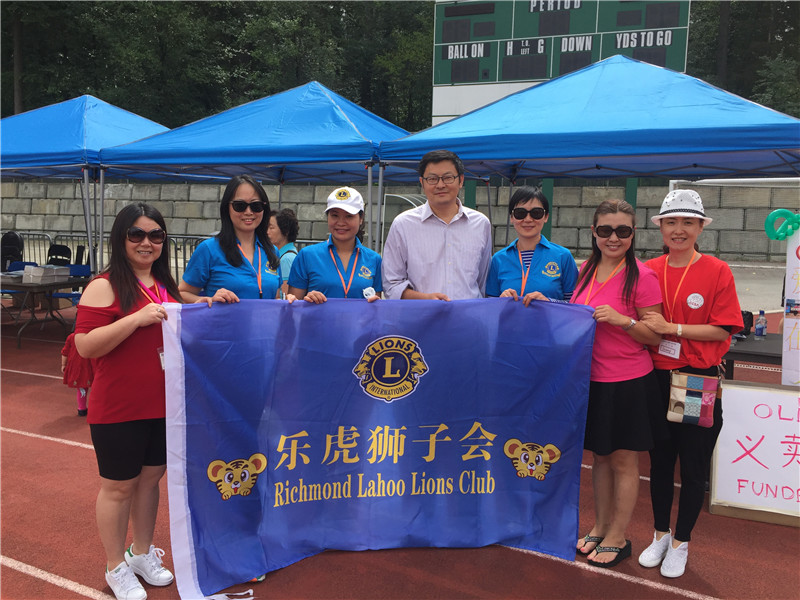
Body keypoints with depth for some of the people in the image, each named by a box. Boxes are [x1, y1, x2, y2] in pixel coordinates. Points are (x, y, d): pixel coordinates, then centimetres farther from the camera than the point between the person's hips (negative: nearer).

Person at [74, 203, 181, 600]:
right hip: (119, 409, -6)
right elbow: (86, 346, -19)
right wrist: (137, 318, -27)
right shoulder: (105, 286, -11)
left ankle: (142, 552, 39)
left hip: (164, 404, 6)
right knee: (118, 486, 10)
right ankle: (116, 567, 30)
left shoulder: (166, 284, 10)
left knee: (151, 478, 19)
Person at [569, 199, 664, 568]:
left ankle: (617, 538, 25)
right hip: (590, 379, 6)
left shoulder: (641, 277, -14)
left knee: (623, 461, 9)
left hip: (627, 383, -6)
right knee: (599, 457, 18)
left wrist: (623, 320, -26)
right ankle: (600, 528, 35)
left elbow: (656, 336, -10)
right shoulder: (585, 271, 4)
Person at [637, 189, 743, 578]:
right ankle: (660, 535, 35)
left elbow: (722, 330, -13)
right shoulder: (649, 270, 1)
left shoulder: (717, 272, -8)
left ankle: (680, 543, 30)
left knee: (693, 467, 10)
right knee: (660, 462, 16)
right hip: (657, 379, 3)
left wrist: (672, 328, -20)